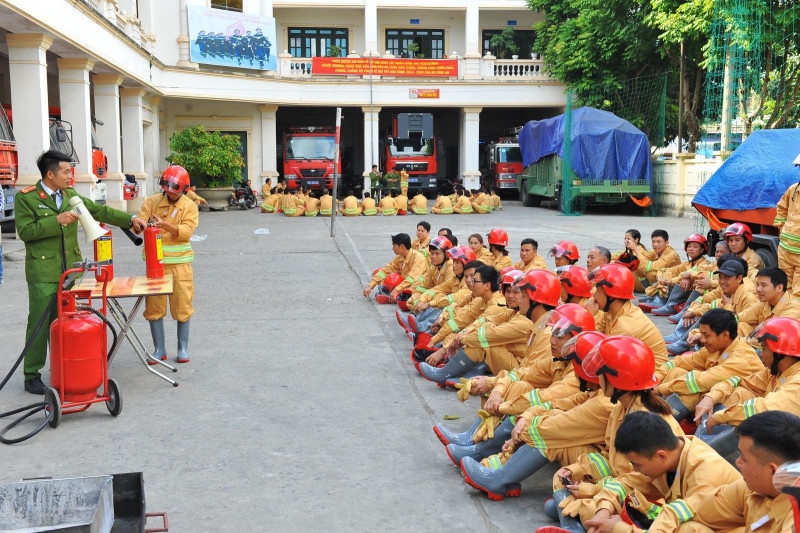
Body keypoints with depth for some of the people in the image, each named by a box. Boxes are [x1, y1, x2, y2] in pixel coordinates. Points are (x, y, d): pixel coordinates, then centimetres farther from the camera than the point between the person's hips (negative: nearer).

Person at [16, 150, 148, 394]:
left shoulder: (70, 195, 11)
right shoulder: (26, 198, -6)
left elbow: (99, 211, 14)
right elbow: (25, 231, -12)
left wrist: (130, 219, 7)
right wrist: (57, 221, -18)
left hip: (70, 271, 6)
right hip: (43, 273, -5)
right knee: (39, 324, -1)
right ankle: (32, 375, 9)